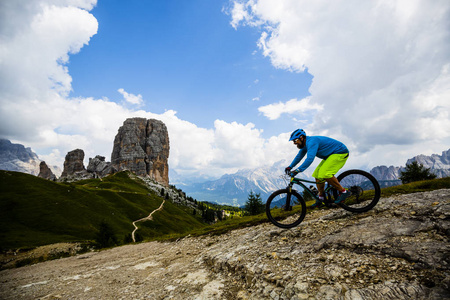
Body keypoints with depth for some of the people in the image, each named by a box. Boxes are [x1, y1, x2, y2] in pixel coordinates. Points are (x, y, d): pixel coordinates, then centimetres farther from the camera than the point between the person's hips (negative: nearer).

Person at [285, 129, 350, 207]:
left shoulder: (311, 142, -27)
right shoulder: (305, 144, 5)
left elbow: (310, 159, -40)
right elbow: (299, 156, 16)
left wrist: (297, 170, -43)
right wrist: (290, 167, 9)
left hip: (340, 153, -10)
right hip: (330, 155, 10)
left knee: (324, 174, -25)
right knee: (317, 174, 4)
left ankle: (343, 192, -9)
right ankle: (321, 198, 14)